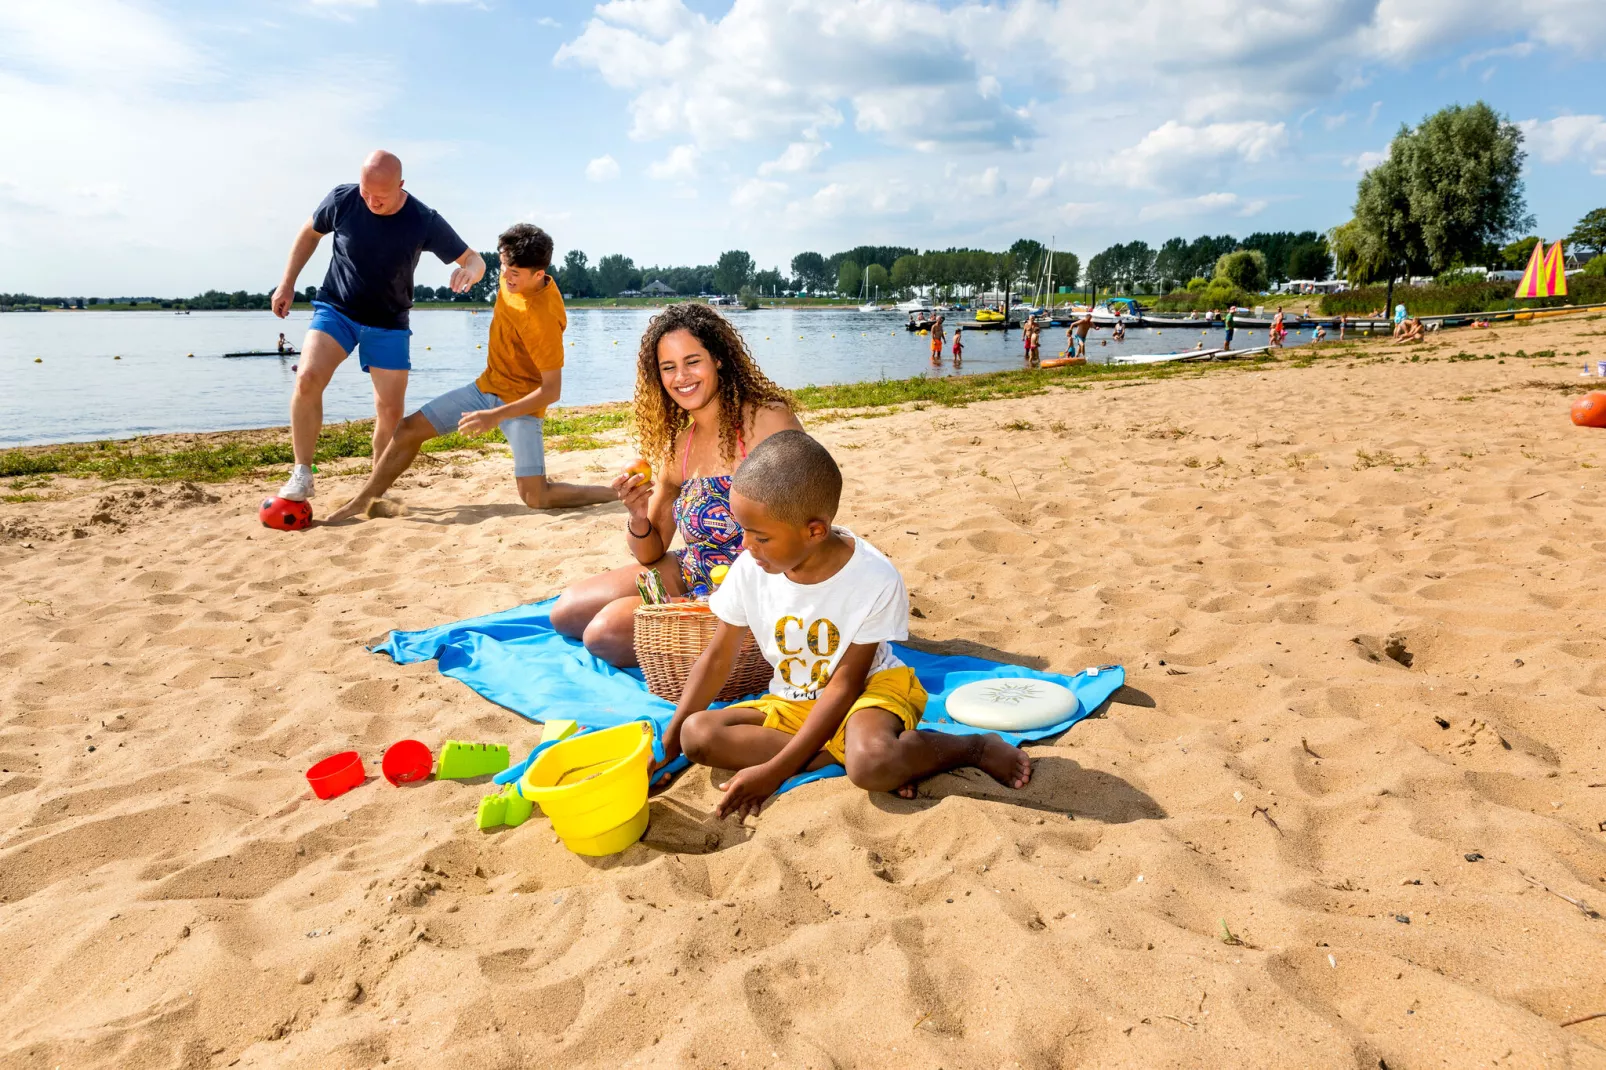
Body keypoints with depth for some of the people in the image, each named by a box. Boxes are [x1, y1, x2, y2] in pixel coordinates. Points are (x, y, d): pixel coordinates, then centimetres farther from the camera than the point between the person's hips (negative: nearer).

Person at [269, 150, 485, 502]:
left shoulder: (425, 222, -18)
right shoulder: (342, 200, -14)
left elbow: (474, 260, -10)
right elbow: (309, 234, 6)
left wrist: (469, 272, -35)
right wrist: (287, 284, 6)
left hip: (388, 324, 0)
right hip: (335, 309, 0)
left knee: (391, 409, -4)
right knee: (307, 378, -24)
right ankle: (302, 474, -14)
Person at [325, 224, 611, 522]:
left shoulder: (544, 319, -29)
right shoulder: (513, 278, -8)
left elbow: (552, 390, -27)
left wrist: (496, 416, -32)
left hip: (522, 402, -7)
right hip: (487, 386, 8)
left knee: (535, 498, -16)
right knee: (409, 429, 3)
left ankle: (619, 494, -4)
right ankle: (363, 500, 19)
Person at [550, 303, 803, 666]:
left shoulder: (766, 421, -16)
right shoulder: (676, 445, 4)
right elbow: (650, 555, 9)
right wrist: (638, 518, -14)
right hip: (691, 575, 8)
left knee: (606, 633, -18)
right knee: (567, 613, 10)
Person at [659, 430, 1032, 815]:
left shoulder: (875, 580, -24)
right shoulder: (750, 568, -12)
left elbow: (844, 686, -19)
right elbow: (717, 657, 1)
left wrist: (774, 771, -22)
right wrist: (668, 743, -3)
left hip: (868, 690, -6)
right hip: (791, 704, 6)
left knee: (871, 764, -40)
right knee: (697, 734, -21)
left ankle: (977, 746, -8)